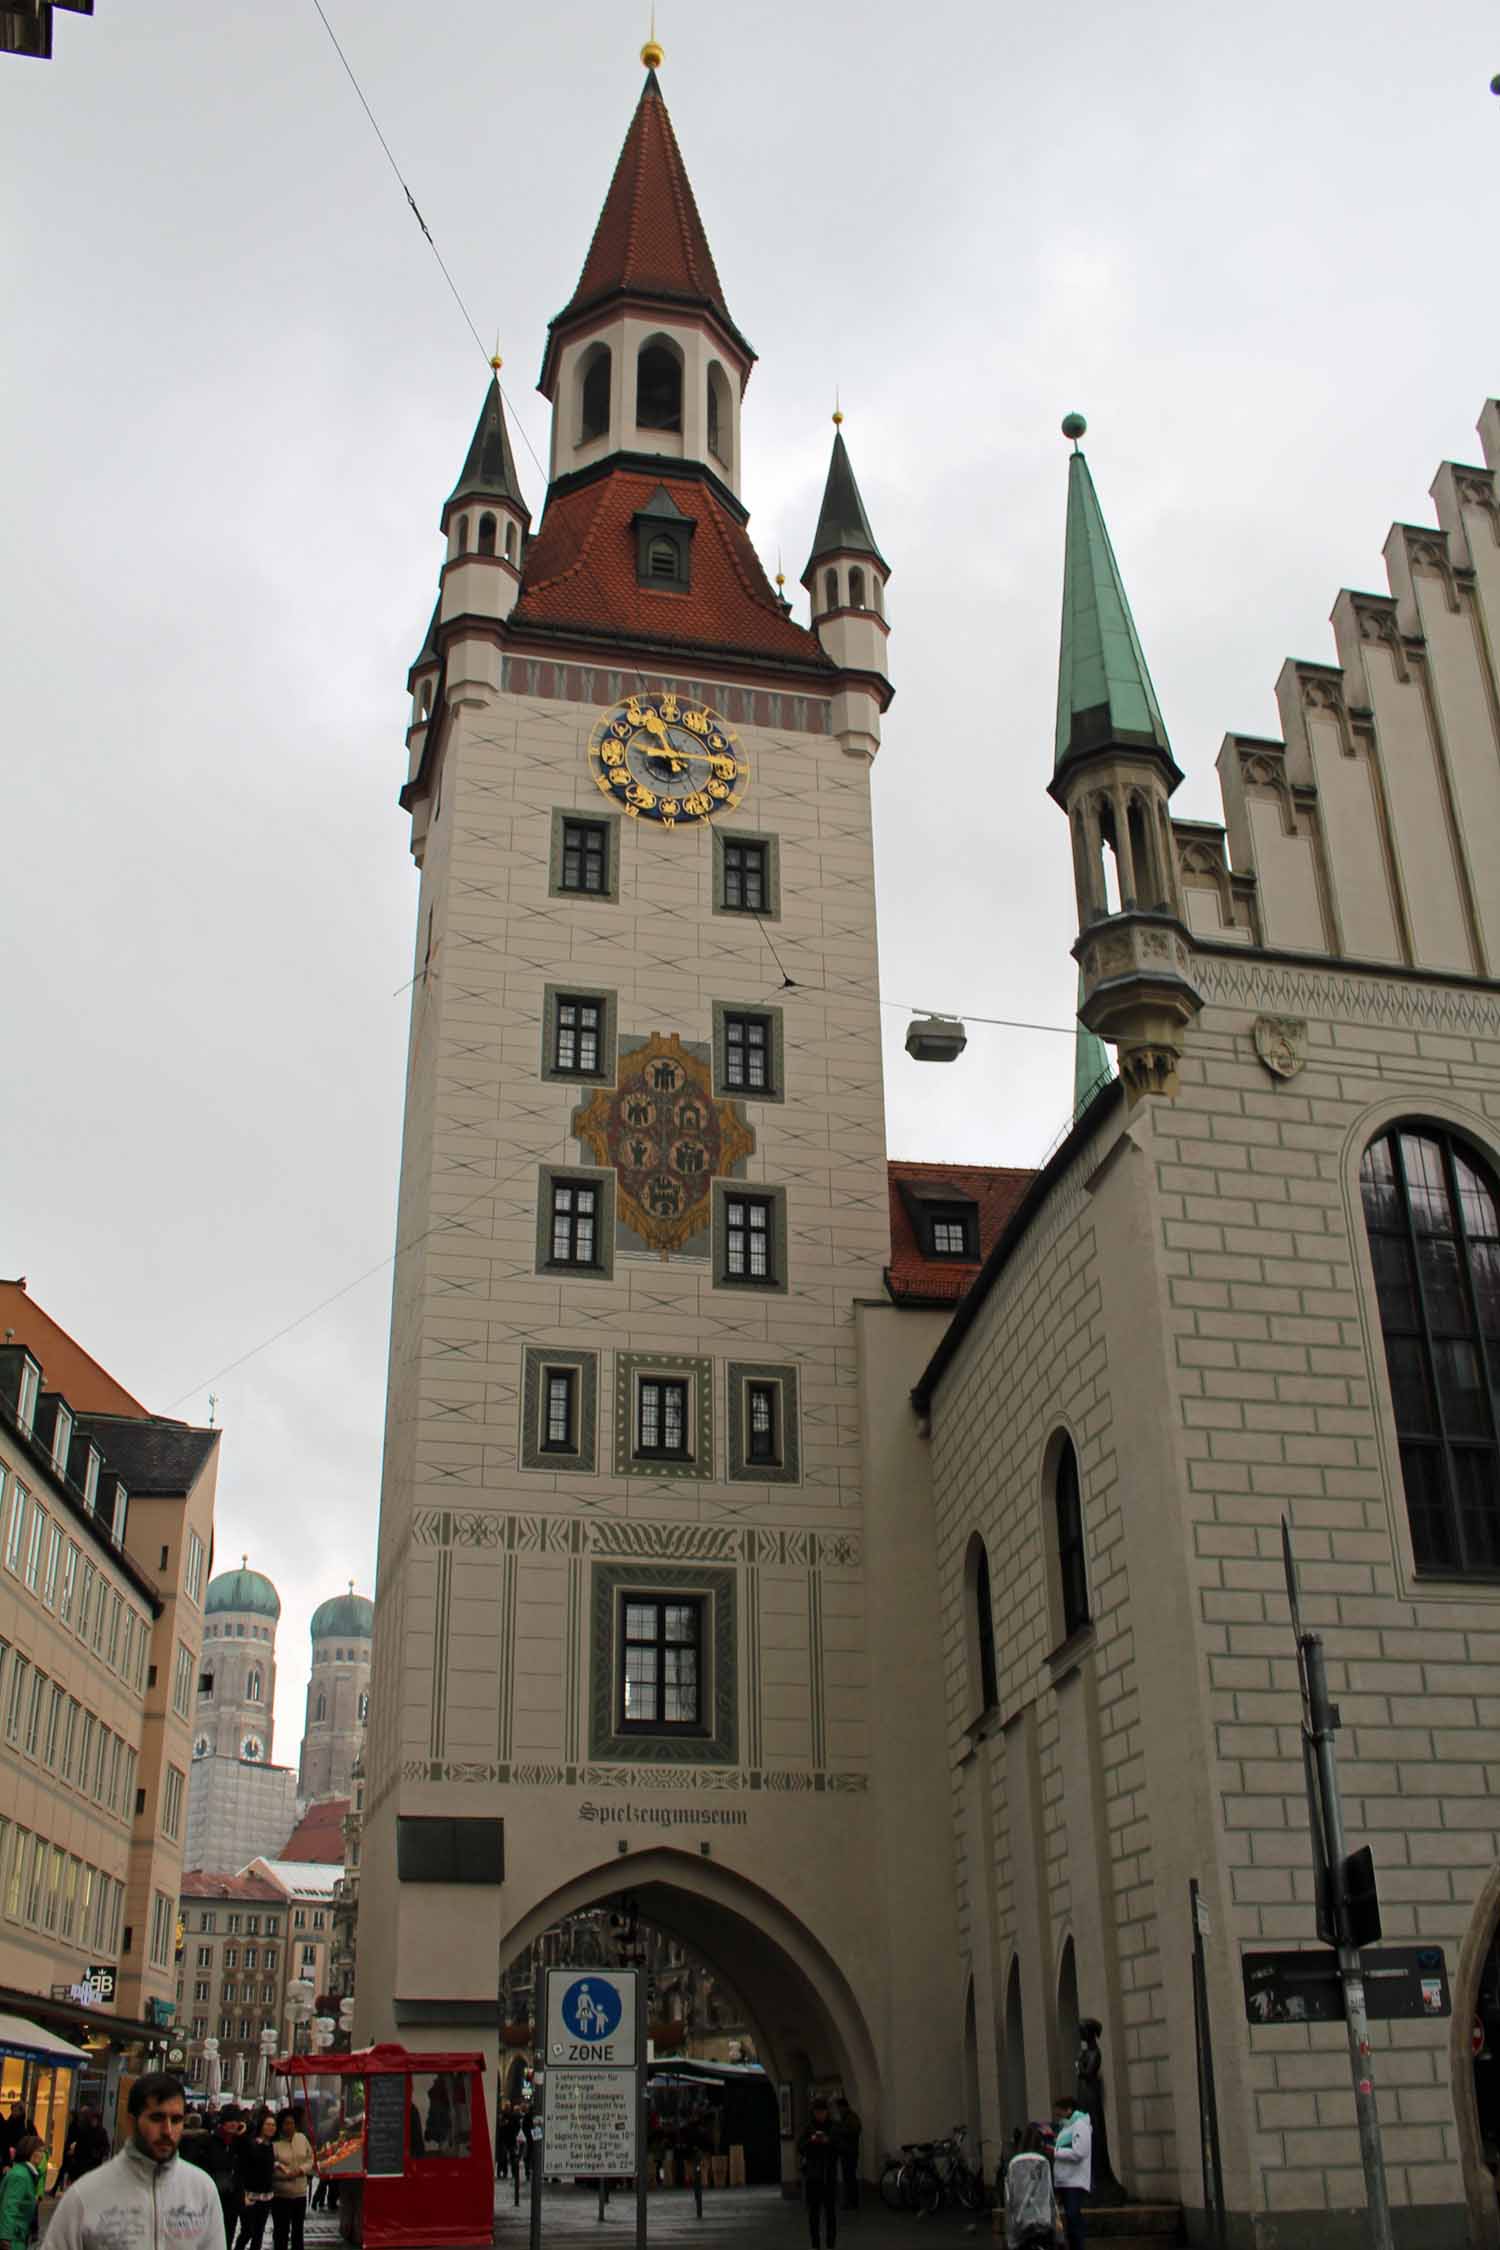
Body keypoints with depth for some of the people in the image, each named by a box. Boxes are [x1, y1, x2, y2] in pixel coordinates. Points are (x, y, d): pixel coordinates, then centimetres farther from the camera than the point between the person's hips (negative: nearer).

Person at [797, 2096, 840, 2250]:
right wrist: (810, 2141, -21)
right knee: (814, 2212, -1)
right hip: (812, 2175, 0)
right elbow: (800, 2149, -3)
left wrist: (829, 2142, -18)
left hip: (830, 2175, 0)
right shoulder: (808, 2127, 1)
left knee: (831, 2211, -2)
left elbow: (841, 2147, -1)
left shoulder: (834, 2127, 1)